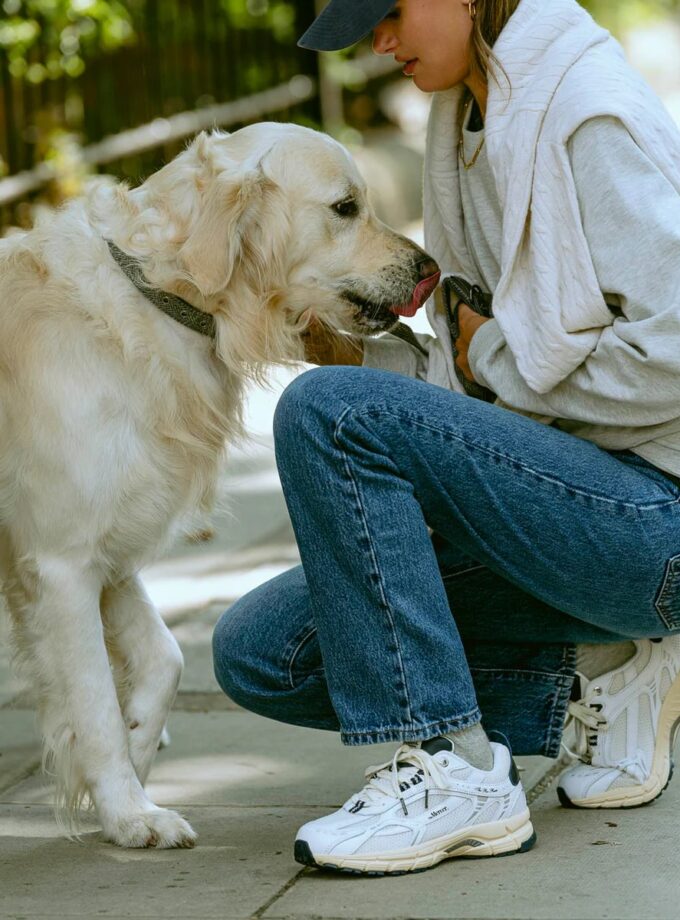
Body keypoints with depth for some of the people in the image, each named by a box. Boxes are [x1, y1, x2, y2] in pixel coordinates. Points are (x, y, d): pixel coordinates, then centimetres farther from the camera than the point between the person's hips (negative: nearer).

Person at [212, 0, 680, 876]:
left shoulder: (594, 114, -13)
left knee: (327, 410, -26)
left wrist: (494, 353, -9)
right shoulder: (472, 124, 14)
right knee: (258, 651, 1)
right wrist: (365, 360, -2)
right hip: (566, 496, 9)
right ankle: (585, 679, 3)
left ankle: (451, 772, -19)